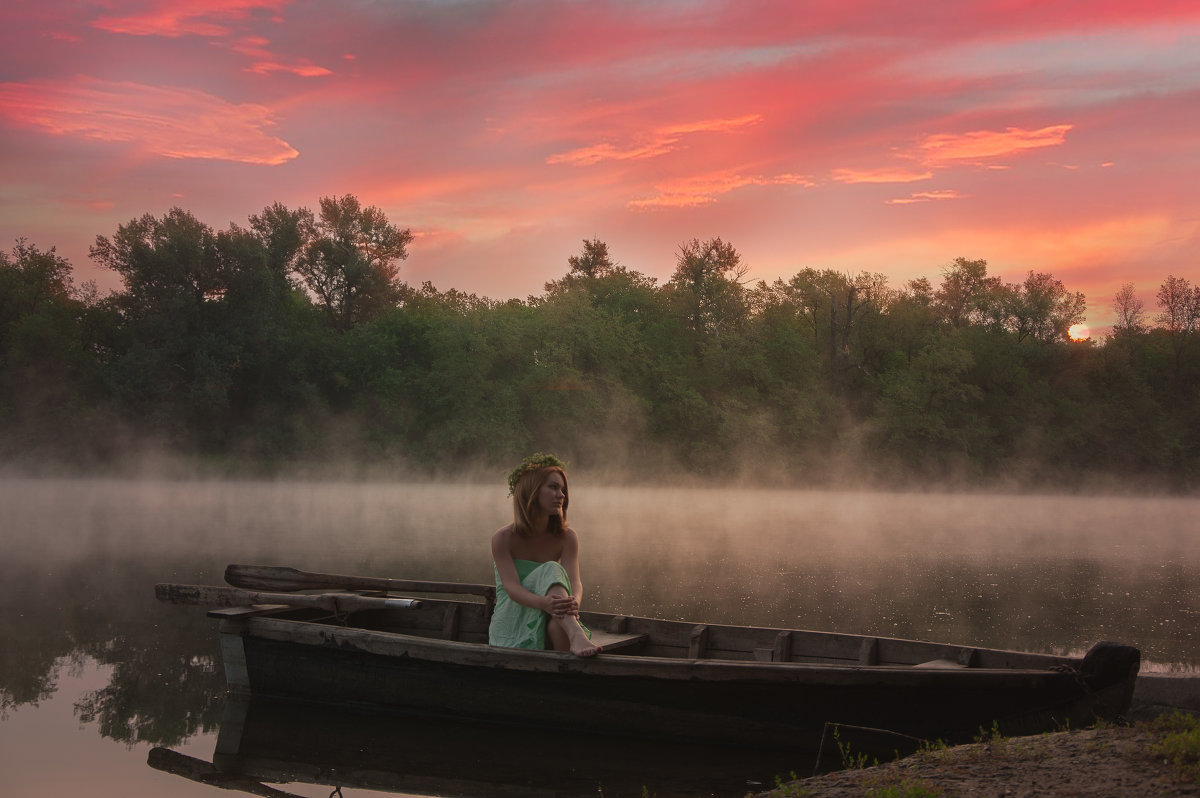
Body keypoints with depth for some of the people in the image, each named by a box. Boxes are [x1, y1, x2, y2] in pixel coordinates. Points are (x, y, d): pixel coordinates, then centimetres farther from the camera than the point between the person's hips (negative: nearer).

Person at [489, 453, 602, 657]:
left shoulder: (567, 537, 3)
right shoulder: (503, 539, -6)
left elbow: (575, 582, -13)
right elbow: (511, 587, -20)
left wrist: (573, 602, -40)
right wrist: (544, 603, -43)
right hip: (510, 625, -3)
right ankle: (577, 636, -55)